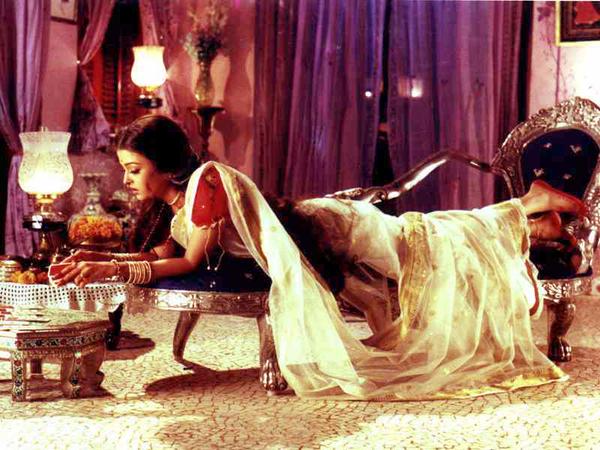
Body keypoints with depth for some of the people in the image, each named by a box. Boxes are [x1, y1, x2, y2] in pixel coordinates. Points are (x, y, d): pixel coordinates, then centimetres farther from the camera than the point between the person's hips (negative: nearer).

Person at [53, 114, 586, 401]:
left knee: (424, 246, 6)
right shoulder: (182, 196, 1)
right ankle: (528, 217, 29)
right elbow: (163, 255, 6)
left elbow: (192, 261, -28)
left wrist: (112, 270, -31)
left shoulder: (208, 179, -27)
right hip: (312, 236, 7)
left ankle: (529, 207, 21)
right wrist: (103, 258, -6)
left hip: (328, 233, -7)